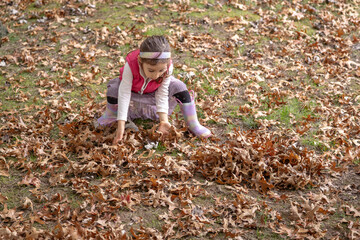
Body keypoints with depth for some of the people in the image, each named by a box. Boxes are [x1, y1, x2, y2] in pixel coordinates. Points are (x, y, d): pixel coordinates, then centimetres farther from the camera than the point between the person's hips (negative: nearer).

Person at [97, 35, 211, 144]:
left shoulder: (167, 67, -35)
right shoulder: (130, 66, -41)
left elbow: (162, 95, -29)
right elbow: (124, 95, -40)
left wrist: (163, 119, -41)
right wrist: (121, 125, -44)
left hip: (154, 92, 1)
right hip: (134, 93, -1)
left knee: (179, 87, -23)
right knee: (114, 89, -31)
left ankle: (193, 125, -9)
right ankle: (110, 116, 0)